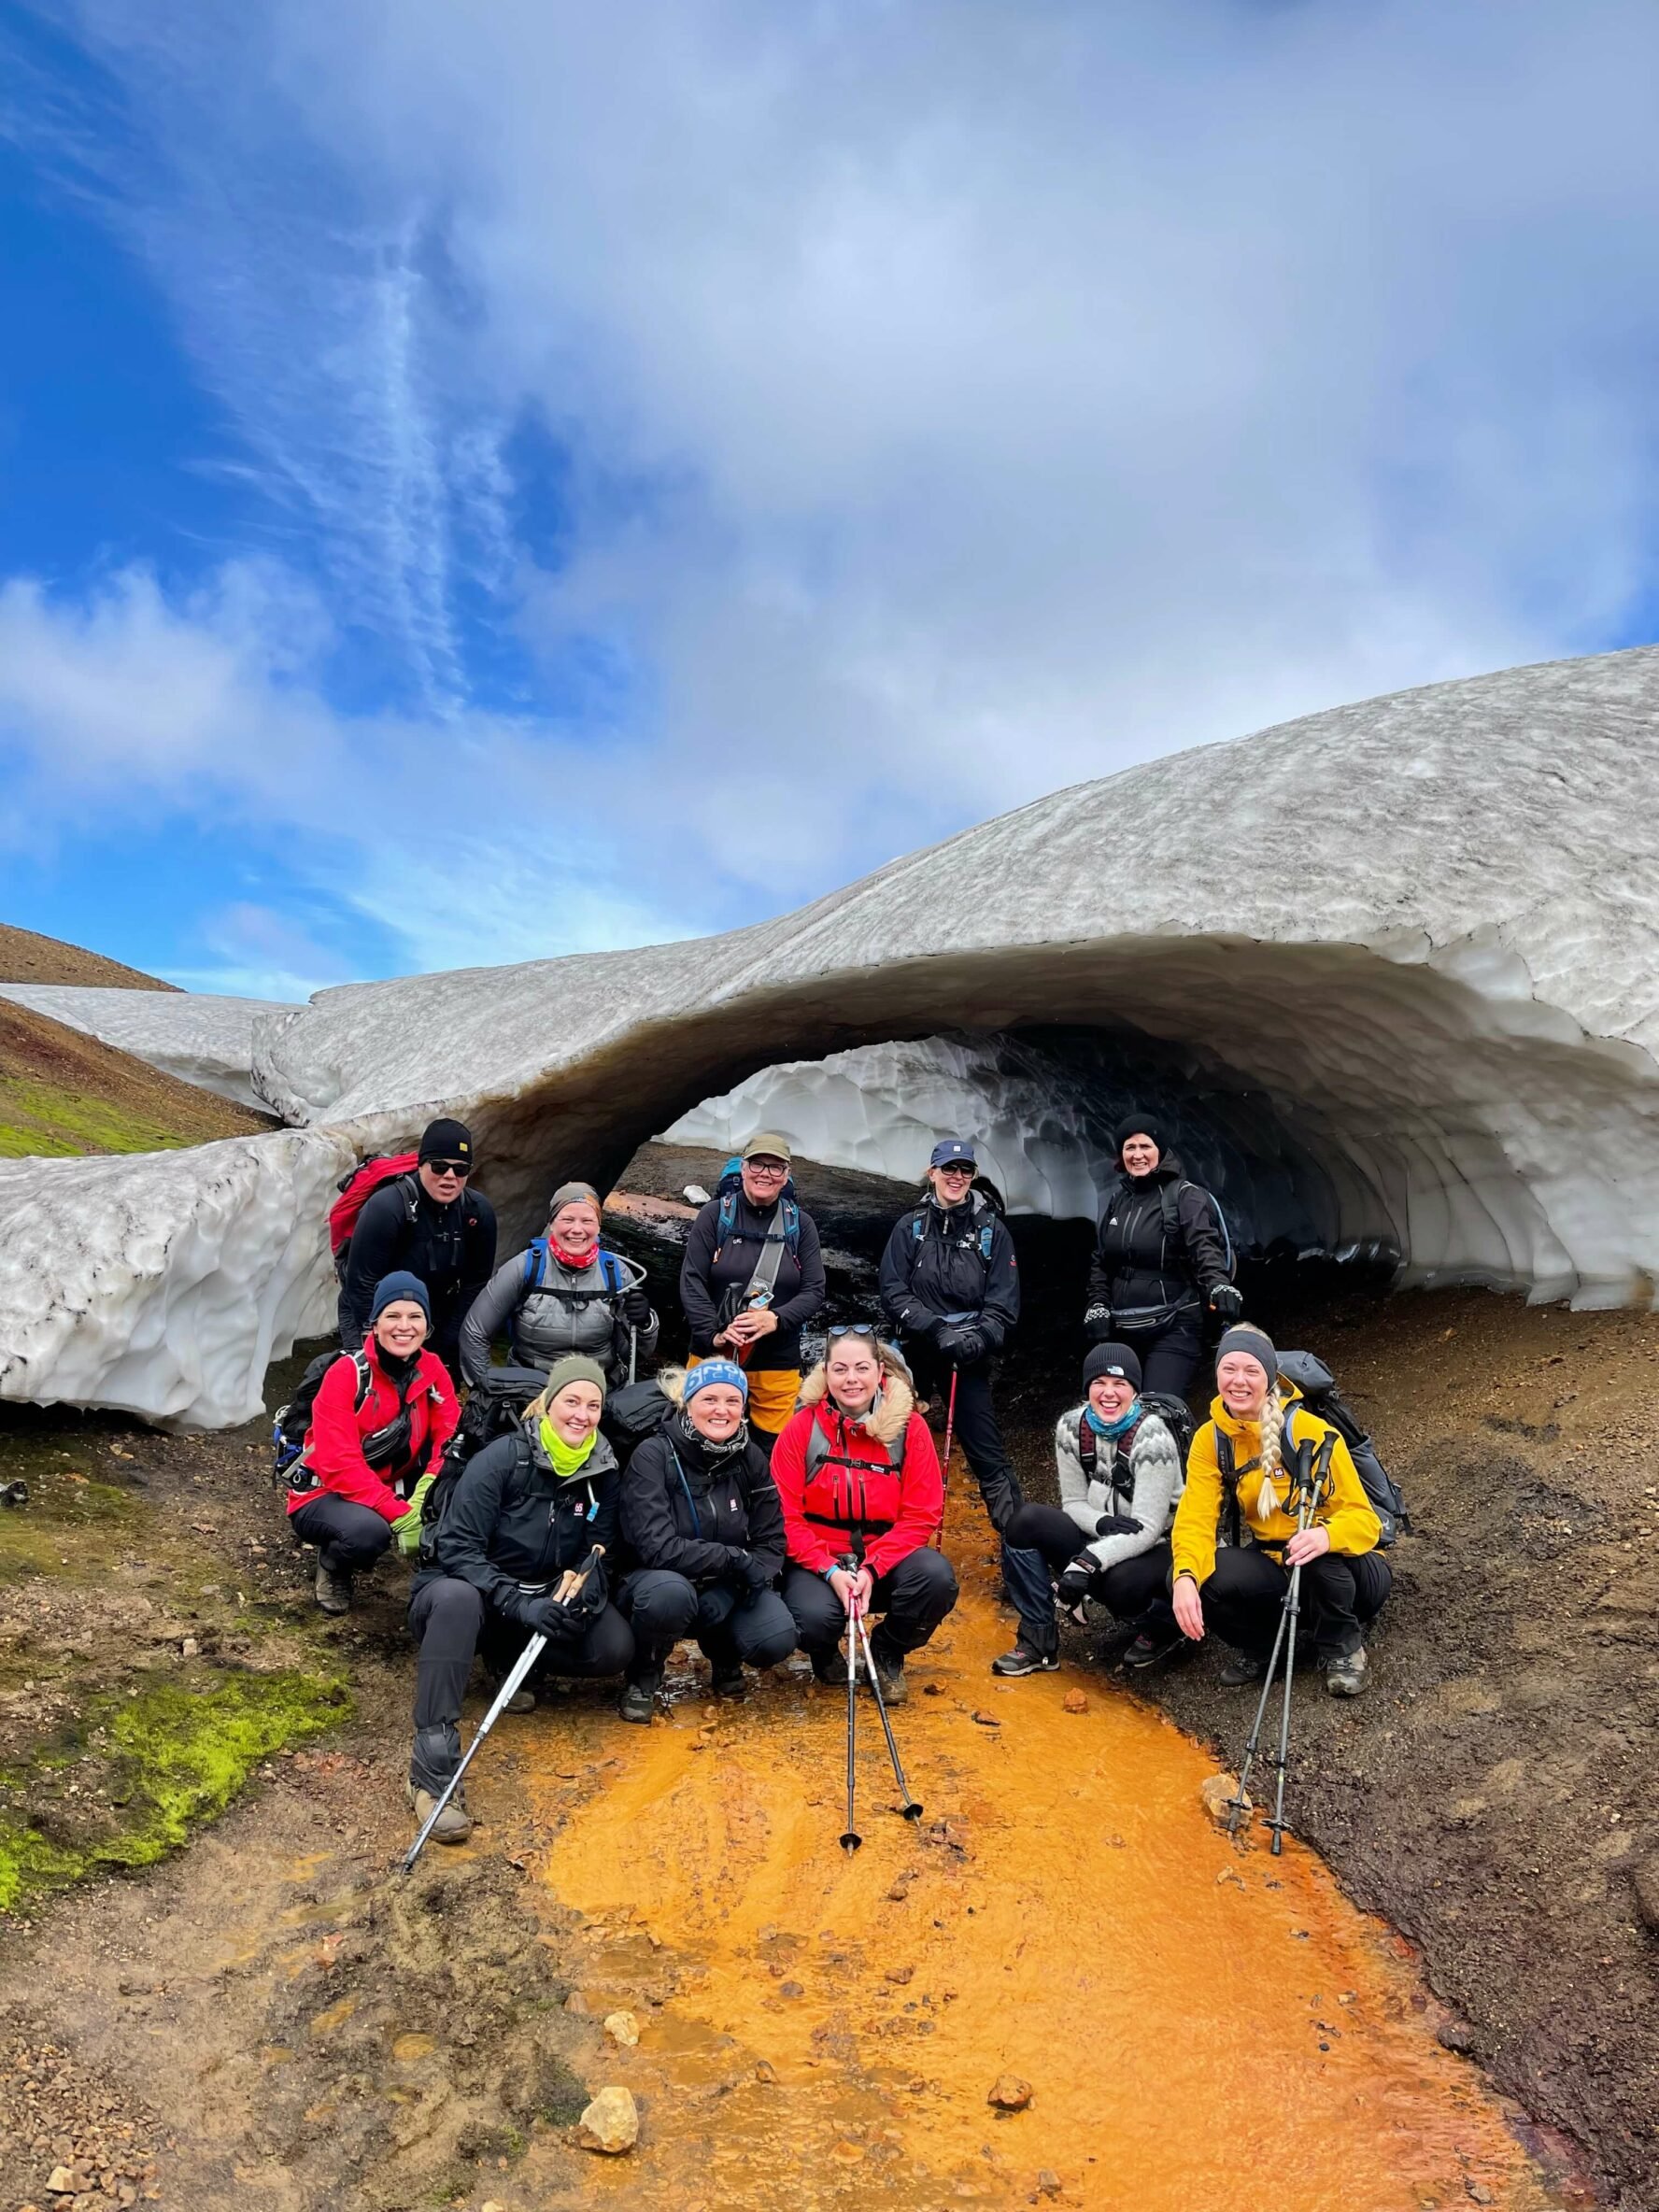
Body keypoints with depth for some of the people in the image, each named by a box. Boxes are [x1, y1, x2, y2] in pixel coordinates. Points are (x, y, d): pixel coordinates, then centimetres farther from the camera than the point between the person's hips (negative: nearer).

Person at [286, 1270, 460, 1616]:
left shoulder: (431, 1370, -5)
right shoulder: (347, 1373, -21)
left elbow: (451, 1437, -11)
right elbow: (339, 1465, -27)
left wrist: (429, 1486, -33)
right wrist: (402, 1516, -35)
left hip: (393, 1489, 5)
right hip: (325, 1495, -5)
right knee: (368, 1530, -37)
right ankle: (332, 1568, 0)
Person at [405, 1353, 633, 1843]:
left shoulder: (602, 1470, -4)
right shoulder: (502, 1458, -18)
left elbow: (599, 1552, -1)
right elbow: (456, 1549, -22)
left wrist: (580, 1594, -25)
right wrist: (520, 1605, -34)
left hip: (546, 1599, 4)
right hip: (469, 1589, -4)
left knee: (615, 1647, -22)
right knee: (457, 1597, -40)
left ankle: (508, 1659, 3)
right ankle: (432, 1764, -37)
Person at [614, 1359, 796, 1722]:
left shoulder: (750, 1457, -5)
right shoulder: (653, 1455, -18)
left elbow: (771, 1542, -1)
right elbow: (656, 1548, -26)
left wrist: (752, 1575, -22)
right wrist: (737, 1559, -24)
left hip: (727, 1588, 3)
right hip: (660, 1581, -3)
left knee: (776, 1640, -25)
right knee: (670, 1593, -38)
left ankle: (725, 1656, 12)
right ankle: (644, 1676, -5)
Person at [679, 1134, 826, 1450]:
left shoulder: (801, 1225, 4)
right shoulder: (715, 1215, -1)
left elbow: (814, 1292, 0)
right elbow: (692, 1282, -4)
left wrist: (776, 1319, -17)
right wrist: (714, 1335, -15)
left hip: (778, 1364, 1)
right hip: (714, 1355, -1)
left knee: (772, 1448, 5)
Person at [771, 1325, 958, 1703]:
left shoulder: (909, 1426, -6)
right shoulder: (802, 1427, -7)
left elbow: (921, 1514, -7)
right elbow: (786, 1515, -7)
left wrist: (872, 1569, -19)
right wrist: (829, 1571, -20)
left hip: (886, 1556, 2)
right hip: (818, 1560, -1)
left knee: (937, 1578, -29)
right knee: (814, 1619, -32)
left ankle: (888, 1653, 5)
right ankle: (824, 1652, 11)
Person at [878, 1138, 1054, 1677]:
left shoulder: (992, 1230, 4)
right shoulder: (910, 1227, 5)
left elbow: (1004, 1303, 0)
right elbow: (894, 1292, -2)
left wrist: (977, 1336, -18)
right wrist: (938, 1328, -15)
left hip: (968, 1361, -2)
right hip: (915, 1357, 2)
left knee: (992, 1466, -8)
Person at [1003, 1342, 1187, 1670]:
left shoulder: (1151, 1435, -22)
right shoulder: (1071, 1426, -8)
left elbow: (1146, 1529, -25)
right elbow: (1073, 1502, -1)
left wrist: (1087, 1562, -38)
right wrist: (1101, 1522, -25)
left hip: (1159, 1548, -4)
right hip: (1103, 1542, 5)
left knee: (1120, 1582, -36)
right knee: (1026, 1521, -19)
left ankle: (1164, 1622, 0)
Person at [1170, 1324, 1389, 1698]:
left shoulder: (1313, 1433, -19)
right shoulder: (1210, 1440, -7)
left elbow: (1363, 1519, -20)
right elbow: (1196, 1520, -16)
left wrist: (1326, 1535, -44)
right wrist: (1186, 1577, -37)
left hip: (1337, 1569, -3)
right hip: (1274, 1567, 3)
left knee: (1322, 1556, -38)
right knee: (1206, 1580, -28)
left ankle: (1343, 1648, -6)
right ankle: (1265, 1646, 4)